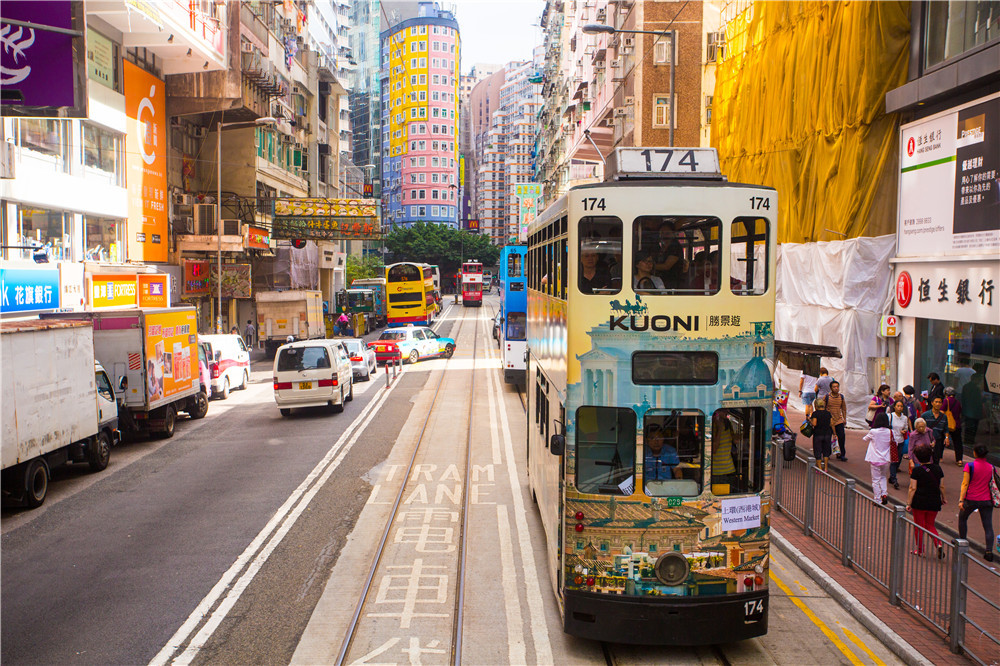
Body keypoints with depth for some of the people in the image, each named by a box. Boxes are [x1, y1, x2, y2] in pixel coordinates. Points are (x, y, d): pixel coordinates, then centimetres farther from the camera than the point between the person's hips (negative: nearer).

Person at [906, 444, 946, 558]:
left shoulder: (917, 470, -12)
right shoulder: (937, 468, 0)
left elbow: (912, 488, -13)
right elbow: (942, 486, 6)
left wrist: (909, 503, -8)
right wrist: (943, 498, 21)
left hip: (919, 502, -4)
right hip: (934, 502, 4)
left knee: (919, 526, 10)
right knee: (930, 525, 19)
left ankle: (920, 550, 18)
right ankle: (939, 544, -3)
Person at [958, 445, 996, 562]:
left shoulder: (970, 466, -11)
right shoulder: (991, 467, 0)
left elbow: (965, 484, -13)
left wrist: (961, 500, -13)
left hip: (971, 499, -2)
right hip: (986, 500, 2)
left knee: (962, 518, 23)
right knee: (988, 526, 3)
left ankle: (962, 541, 33)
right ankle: (989, 551, -6)